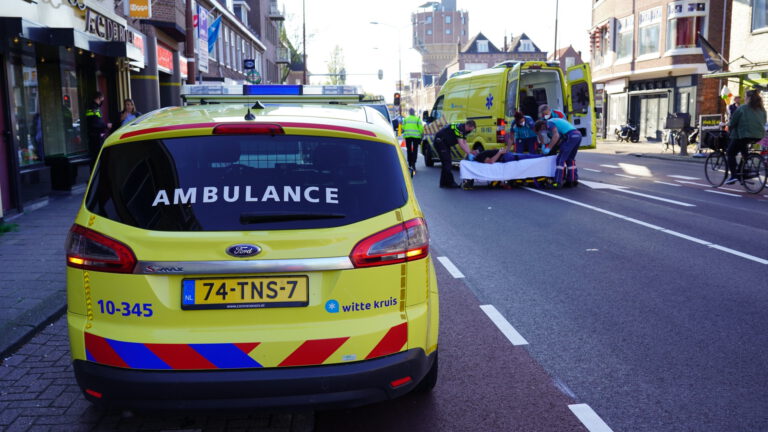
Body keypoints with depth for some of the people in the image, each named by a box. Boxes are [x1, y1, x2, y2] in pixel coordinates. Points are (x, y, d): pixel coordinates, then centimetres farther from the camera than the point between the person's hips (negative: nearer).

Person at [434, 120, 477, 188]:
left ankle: (444, 183, 16)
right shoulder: (459, 128, -23)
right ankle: (450, 182, -12)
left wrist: (470, 151, -7)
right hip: (440, 141, -11)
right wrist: (469, 153, -25)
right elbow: (461, 144, -26)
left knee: (447, 163, 11)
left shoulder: (464, 130, 7)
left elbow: (464, 144, 7)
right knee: (447, 162, -13)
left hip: (445, 143, 11)